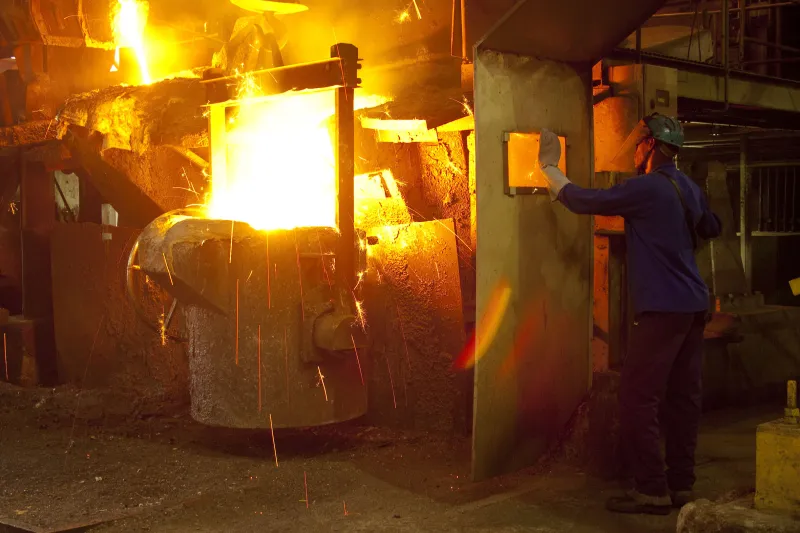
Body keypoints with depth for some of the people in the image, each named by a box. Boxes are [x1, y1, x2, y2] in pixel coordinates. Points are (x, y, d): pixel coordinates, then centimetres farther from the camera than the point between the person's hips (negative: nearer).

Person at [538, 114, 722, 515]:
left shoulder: (647, 188, -13)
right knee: (682, 397, 10)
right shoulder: (688, 187, 12)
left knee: (637, 399, -4)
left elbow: (582, 201, -11)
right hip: (694, 305, 9)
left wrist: (549, 167, 1)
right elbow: (712, 229, 29)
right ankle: (680, 485, 16)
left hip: (662, 308, -9)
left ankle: (652, 490, -2)